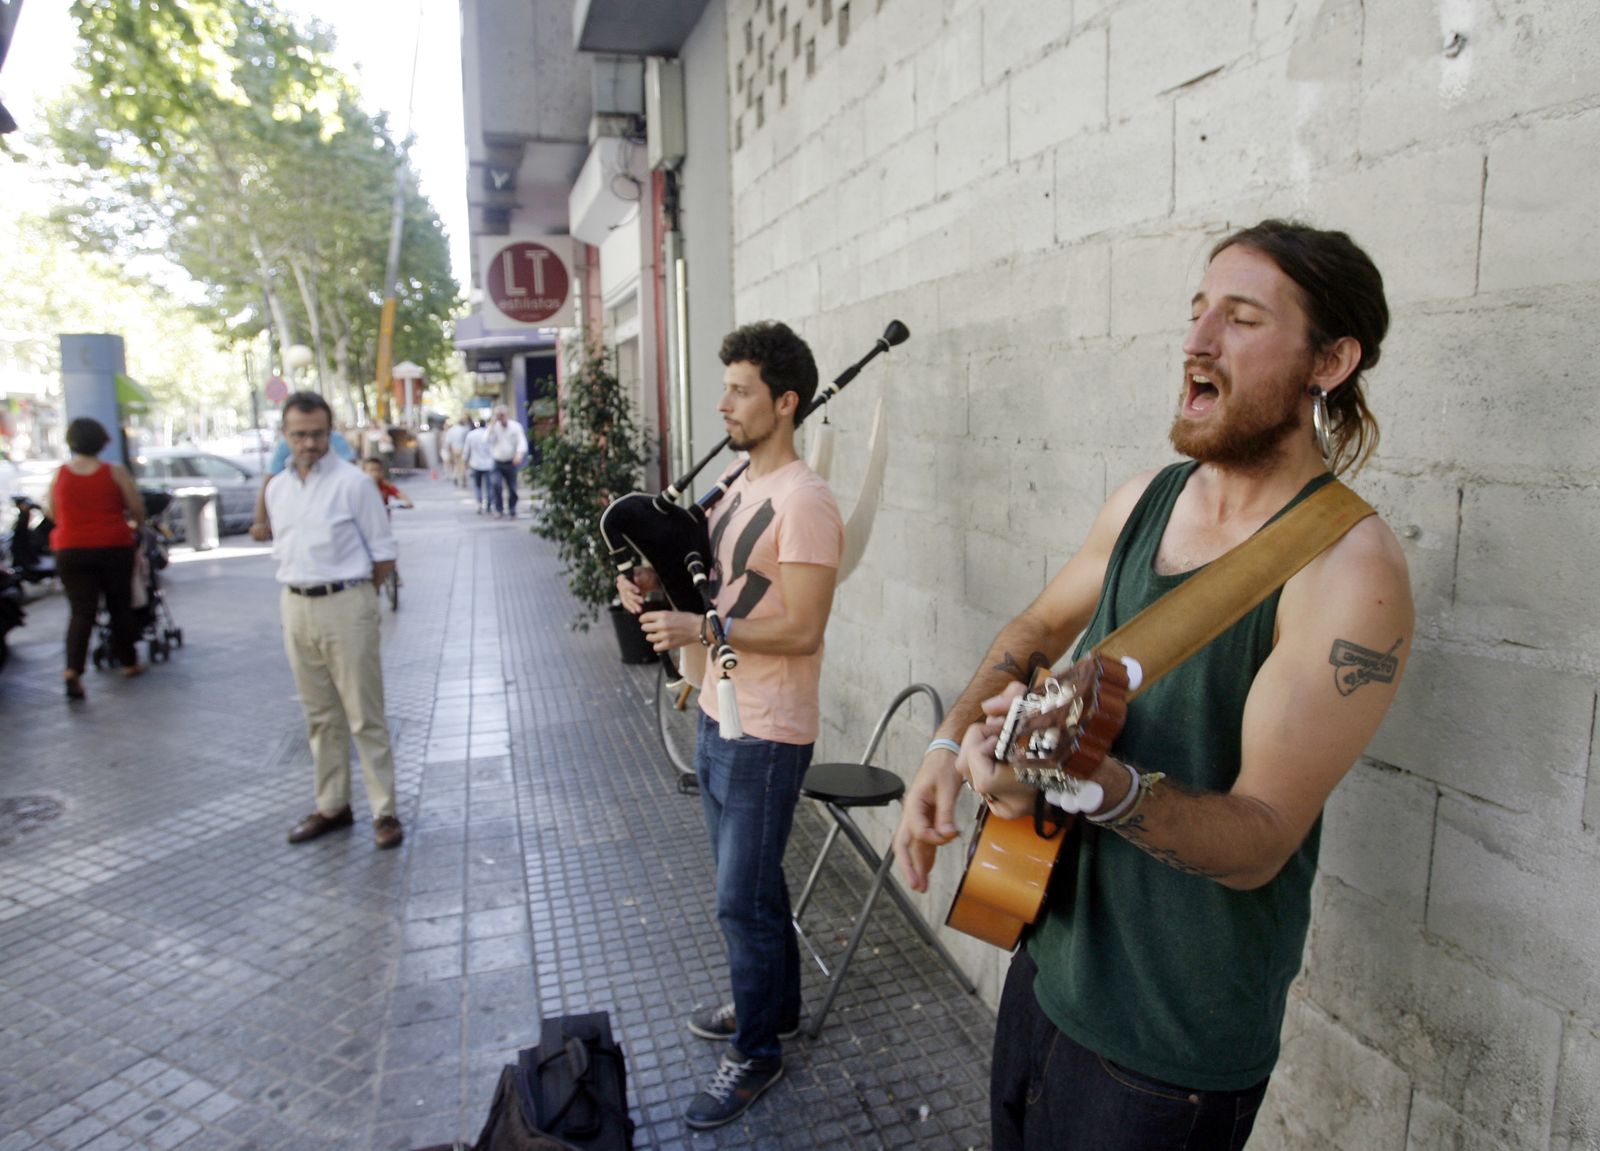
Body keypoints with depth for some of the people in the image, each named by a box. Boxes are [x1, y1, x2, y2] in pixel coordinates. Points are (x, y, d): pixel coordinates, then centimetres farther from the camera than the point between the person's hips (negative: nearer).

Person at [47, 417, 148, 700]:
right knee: (120, 606, 14)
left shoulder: (59, 474, 0)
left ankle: (73, 669, -16)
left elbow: (51, 512, 9)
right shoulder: (115, 472, -6)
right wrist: (137, 527, 16)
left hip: (70, 550, 1)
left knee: (80, 611, 1)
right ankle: (128, 661, 23)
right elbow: (136, 507, -4)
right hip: (114, 547, -1)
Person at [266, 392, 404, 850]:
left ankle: (385, 811, 7)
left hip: (345, 607, -6)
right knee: (320, 716, 15)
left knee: (365, 716, -1)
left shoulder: (353, 482, -8)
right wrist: (297, 593, 8)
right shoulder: (277, 489, 11)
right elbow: (282, 551, 20)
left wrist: (348, 589, -3)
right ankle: (332, 806, 26)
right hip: (296, 608, 6)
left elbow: (384, 556, -6)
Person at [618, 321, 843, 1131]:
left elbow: (801, 631, -24)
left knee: (743, 899, 5)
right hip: (718, 718, 9)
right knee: (748, 883, 23)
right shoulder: (739, 487, 9)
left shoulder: (803, 502, -20)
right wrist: (660, 589, 0)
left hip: (766, 735, -9)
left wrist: (700, 631, -26)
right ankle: (770, 1005, 43)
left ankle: (756, 1053, 25)